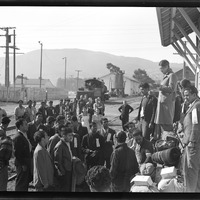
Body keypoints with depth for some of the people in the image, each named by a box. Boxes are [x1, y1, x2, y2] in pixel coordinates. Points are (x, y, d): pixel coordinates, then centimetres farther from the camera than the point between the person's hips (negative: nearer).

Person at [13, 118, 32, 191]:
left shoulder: (24, 135, 8)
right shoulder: (18, 137, -21)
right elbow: (17, 153, -21)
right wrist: (23, 164, -18)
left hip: (27, 163, 9)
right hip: (22, 164, -9)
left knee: (27, 180, 19)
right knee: (21, 183, 1)